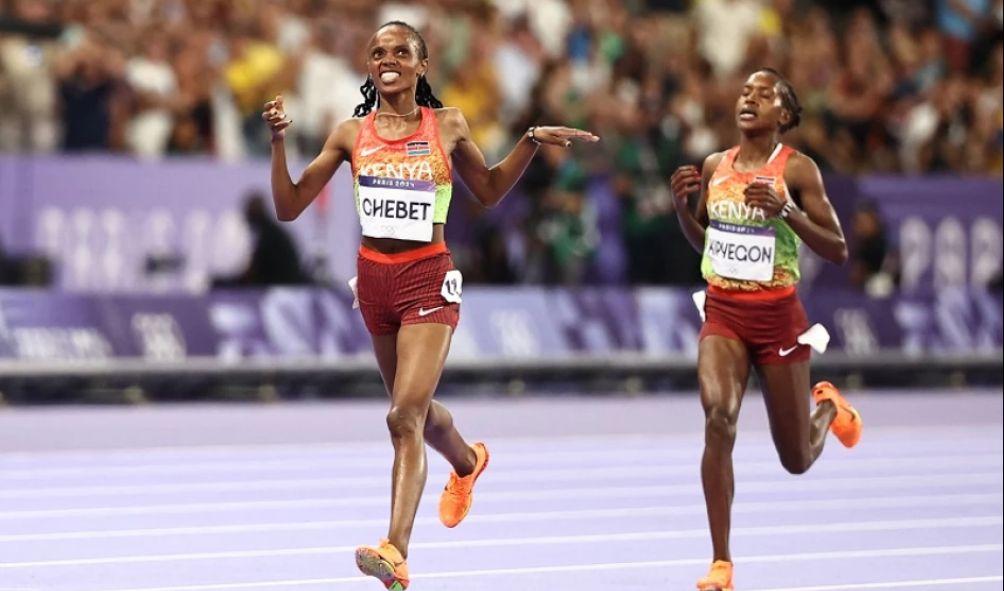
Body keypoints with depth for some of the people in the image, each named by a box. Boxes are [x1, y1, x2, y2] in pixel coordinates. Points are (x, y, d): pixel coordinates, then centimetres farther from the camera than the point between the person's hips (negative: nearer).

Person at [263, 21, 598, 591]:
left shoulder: (448, 125, 0)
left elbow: (489, 190, 16)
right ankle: (467, 461, 56)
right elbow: (290, 206, 2)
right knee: (414, 408, 22)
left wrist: (531, 143, 4)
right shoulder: (352, 133, 2)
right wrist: (278, 141, -10)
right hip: (375, 276, 4)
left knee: (405, 415, -18)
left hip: (429, 277, -4)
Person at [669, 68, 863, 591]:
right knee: (718, 416, -24)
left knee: (797, 461, 7)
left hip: (777, 316, -2)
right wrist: (681, 205, -2)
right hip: (724, 314, 2)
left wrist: (786, 211, -24)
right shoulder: (714, 166, 5)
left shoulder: (797, 169, -8)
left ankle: (827, 406, 45)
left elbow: (837, 251, -10)